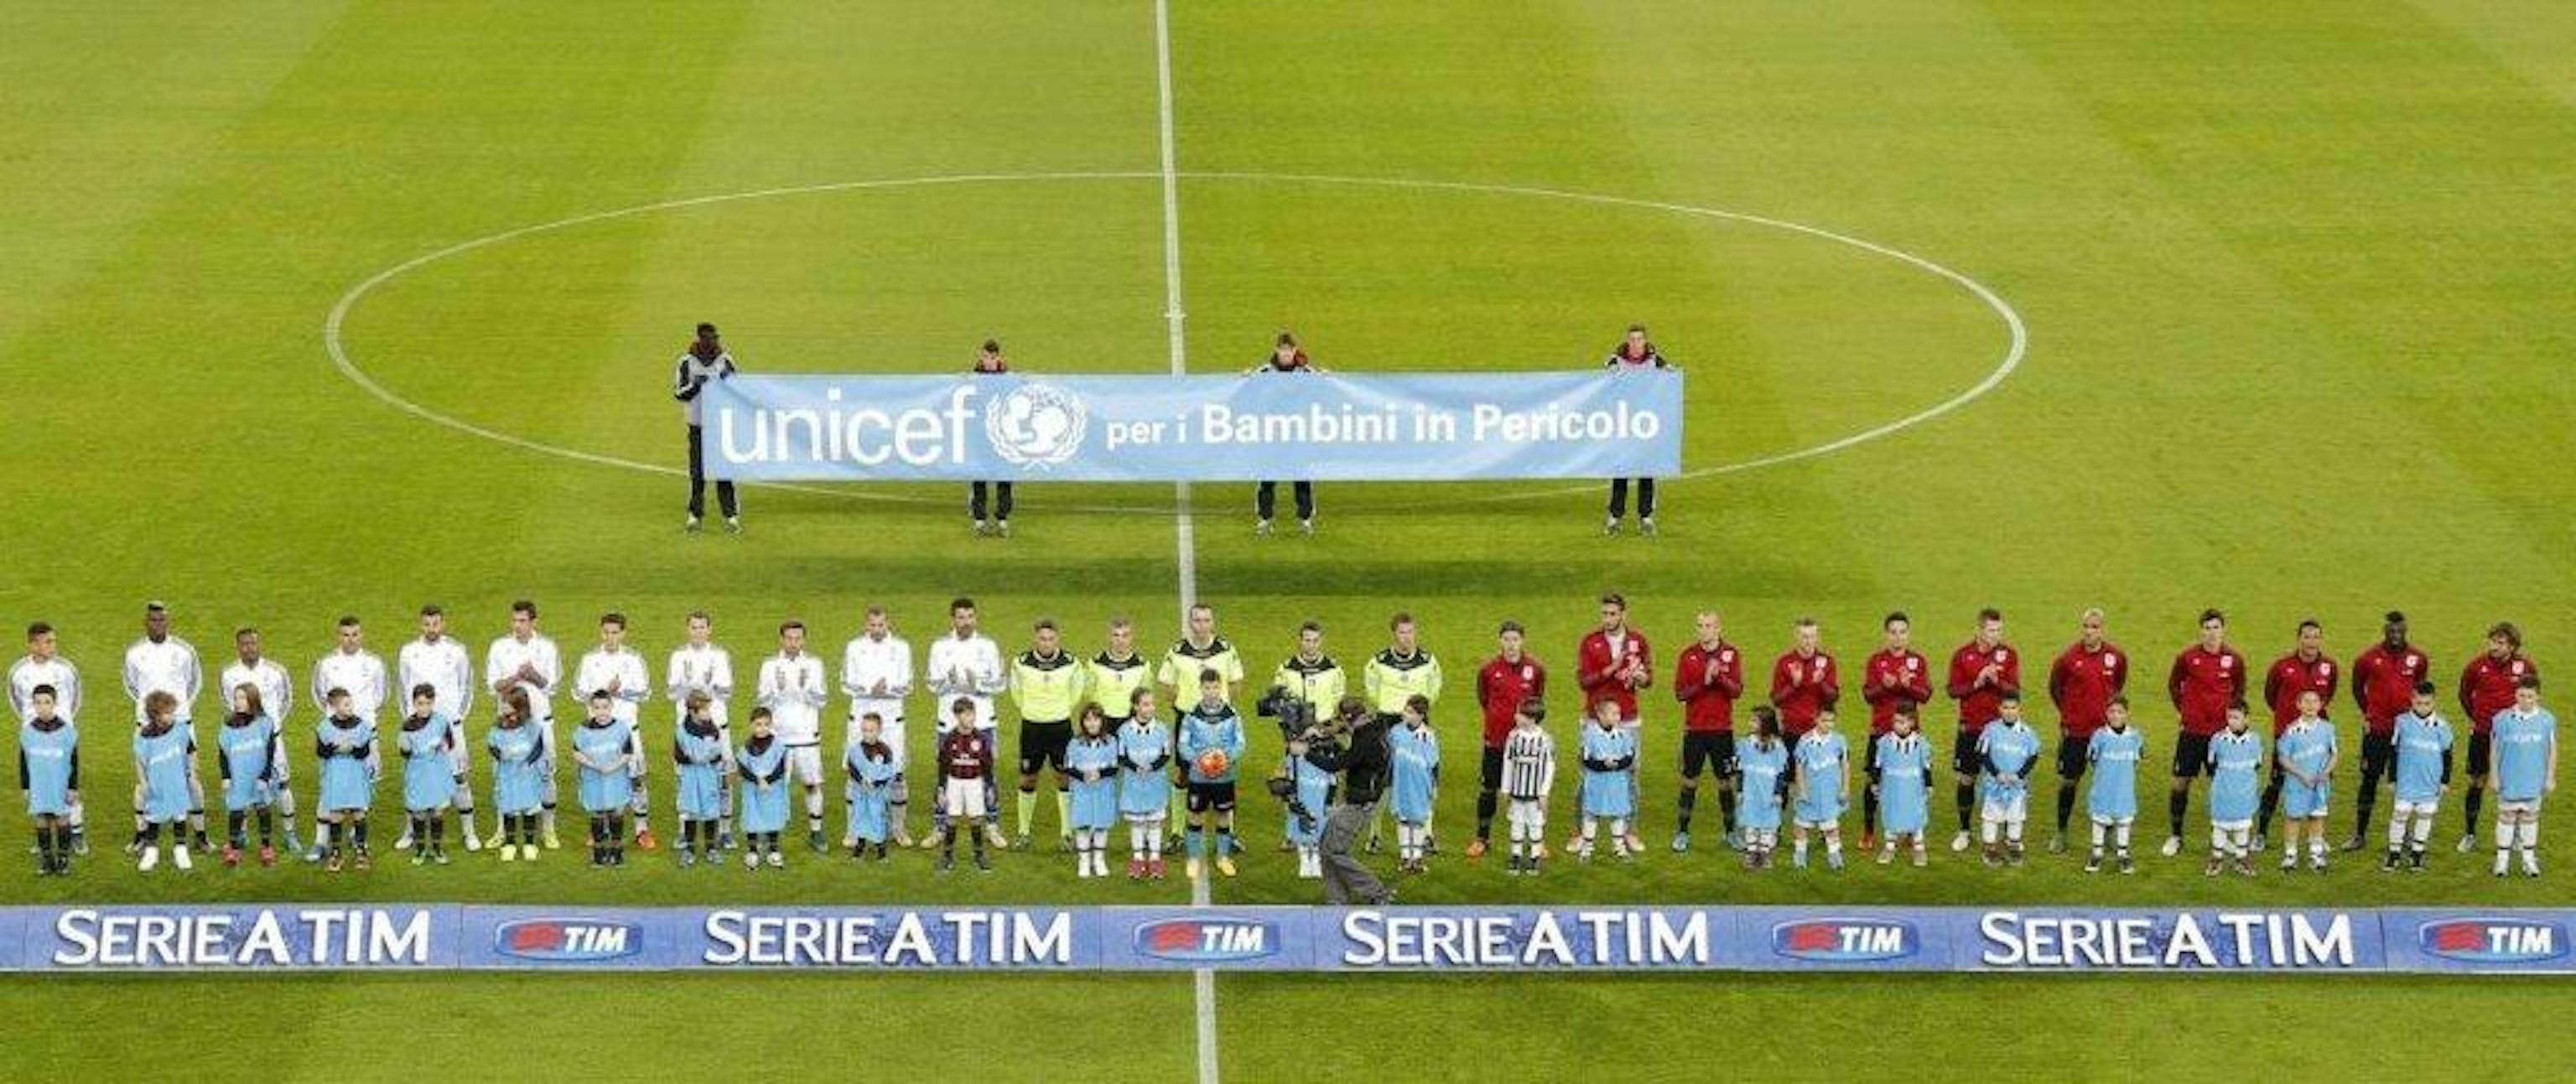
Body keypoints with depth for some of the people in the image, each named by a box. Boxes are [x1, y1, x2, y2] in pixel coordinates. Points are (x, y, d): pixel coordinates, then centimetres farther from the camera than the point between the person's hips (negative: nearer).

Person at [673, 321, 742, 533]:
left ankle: (731, 515, -1)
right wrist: (695, 385, -19)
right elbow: (678, 392, -2)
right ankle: (695, 514, 9)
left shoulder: (725, 360, 3)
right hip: (698, 425, 0)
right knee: (697, 473, 0)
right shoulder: (687, 362, 0)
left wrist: (728, 380, -14)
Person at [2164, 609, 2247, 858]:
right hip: (2191, 730, 0)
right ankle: (2175, 836, 14)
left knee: (2219, 785, 4)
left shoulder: (2234, 660, -2)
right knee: (2181, 783, 3)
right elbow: (2173, 685, 12)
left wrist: (2231, 712, 4)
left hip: (2221, 732, 0)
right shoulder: (2187, 657, -4)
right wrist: (2183, 709, 4)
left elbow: (2239, 690, 14)